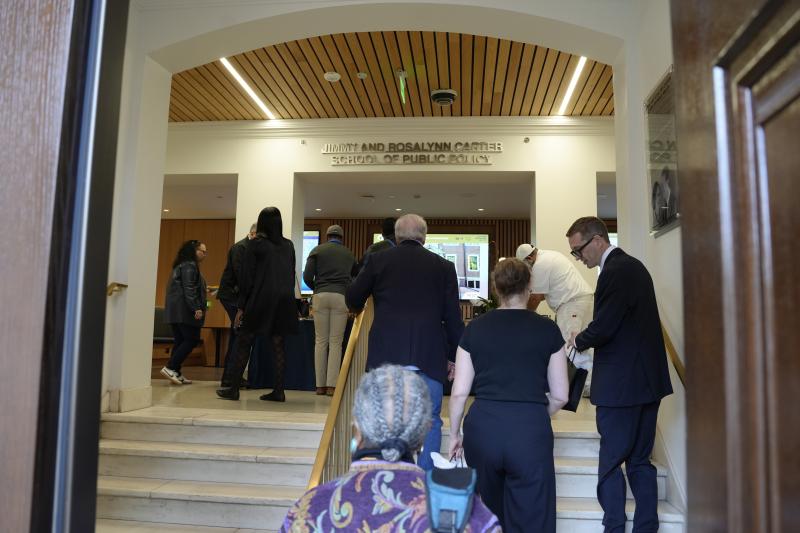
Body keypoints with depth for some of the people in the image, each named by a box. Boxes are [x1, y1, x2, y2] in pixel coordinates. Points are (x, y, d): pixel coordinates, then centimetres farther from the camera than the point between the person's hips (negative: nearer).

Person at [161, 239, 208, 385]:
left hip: (175, 310, 10)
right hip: (184, 310, -10)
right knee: (192, 339, -7)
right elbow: (189, 288, -19)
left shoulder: (183, 265, 21)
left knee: (180, 341, 8)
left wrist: (203, 290, 32)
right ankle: (170, 367, -10)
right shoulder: (189, 266, -10)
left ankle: (175, 373, 8)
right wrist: (196, 308, -24)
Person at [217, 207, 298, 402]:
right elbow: (292, 275, 11)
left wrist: (241, 307, -2)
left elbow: (247, 277, -5)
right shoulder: (289, 245, 9)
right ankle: (278, 391, 5)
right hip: (284, 301, 4)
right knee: (278, 345, 6)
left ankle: (234, 389, 8)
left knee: (243, 344, 5)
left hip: (260, 300, -4)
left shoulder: (255, 244, -4)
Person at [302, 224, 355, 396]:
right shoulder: (349, 254, 16)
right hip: (341, 296, 0)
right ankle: (332, 385, -3)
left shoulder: (317, 250, 11)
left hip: (321, 296, 0)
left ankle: (320, 385, 5)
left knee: (320, 341, 4)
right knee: (336, 342, 1)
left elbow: (307, 276, 4)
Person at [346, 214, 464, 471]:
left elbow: (353, 300, 12)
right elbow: (453, 318, 3)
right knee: (429, 422, 9)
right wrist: (456, 357, 10)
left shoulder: (378, 260, 5)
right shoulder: (443, 266, 5)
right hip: (429, 357, 0)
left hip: (386, 355, 1)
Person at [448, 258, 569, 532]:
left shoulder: (475, 328, 4)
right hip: (531, 432, -2)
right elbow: (560, 396, 6)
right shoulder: (547, 329, 2)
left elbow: (459, 392, 4)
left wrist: (454, 434, 16)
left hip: (482, 428, 2)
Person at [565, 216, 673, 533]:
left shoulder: (615, 272, -18)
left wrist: (578, 341, -2)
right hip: (648, 379, 10)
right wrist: (587, 341, 8)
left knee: (610, 464, 2)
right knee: (640, 460, 16)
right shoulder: (632, 265, 13)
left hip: (622, 385, -10)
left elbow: (603, 328, -21)